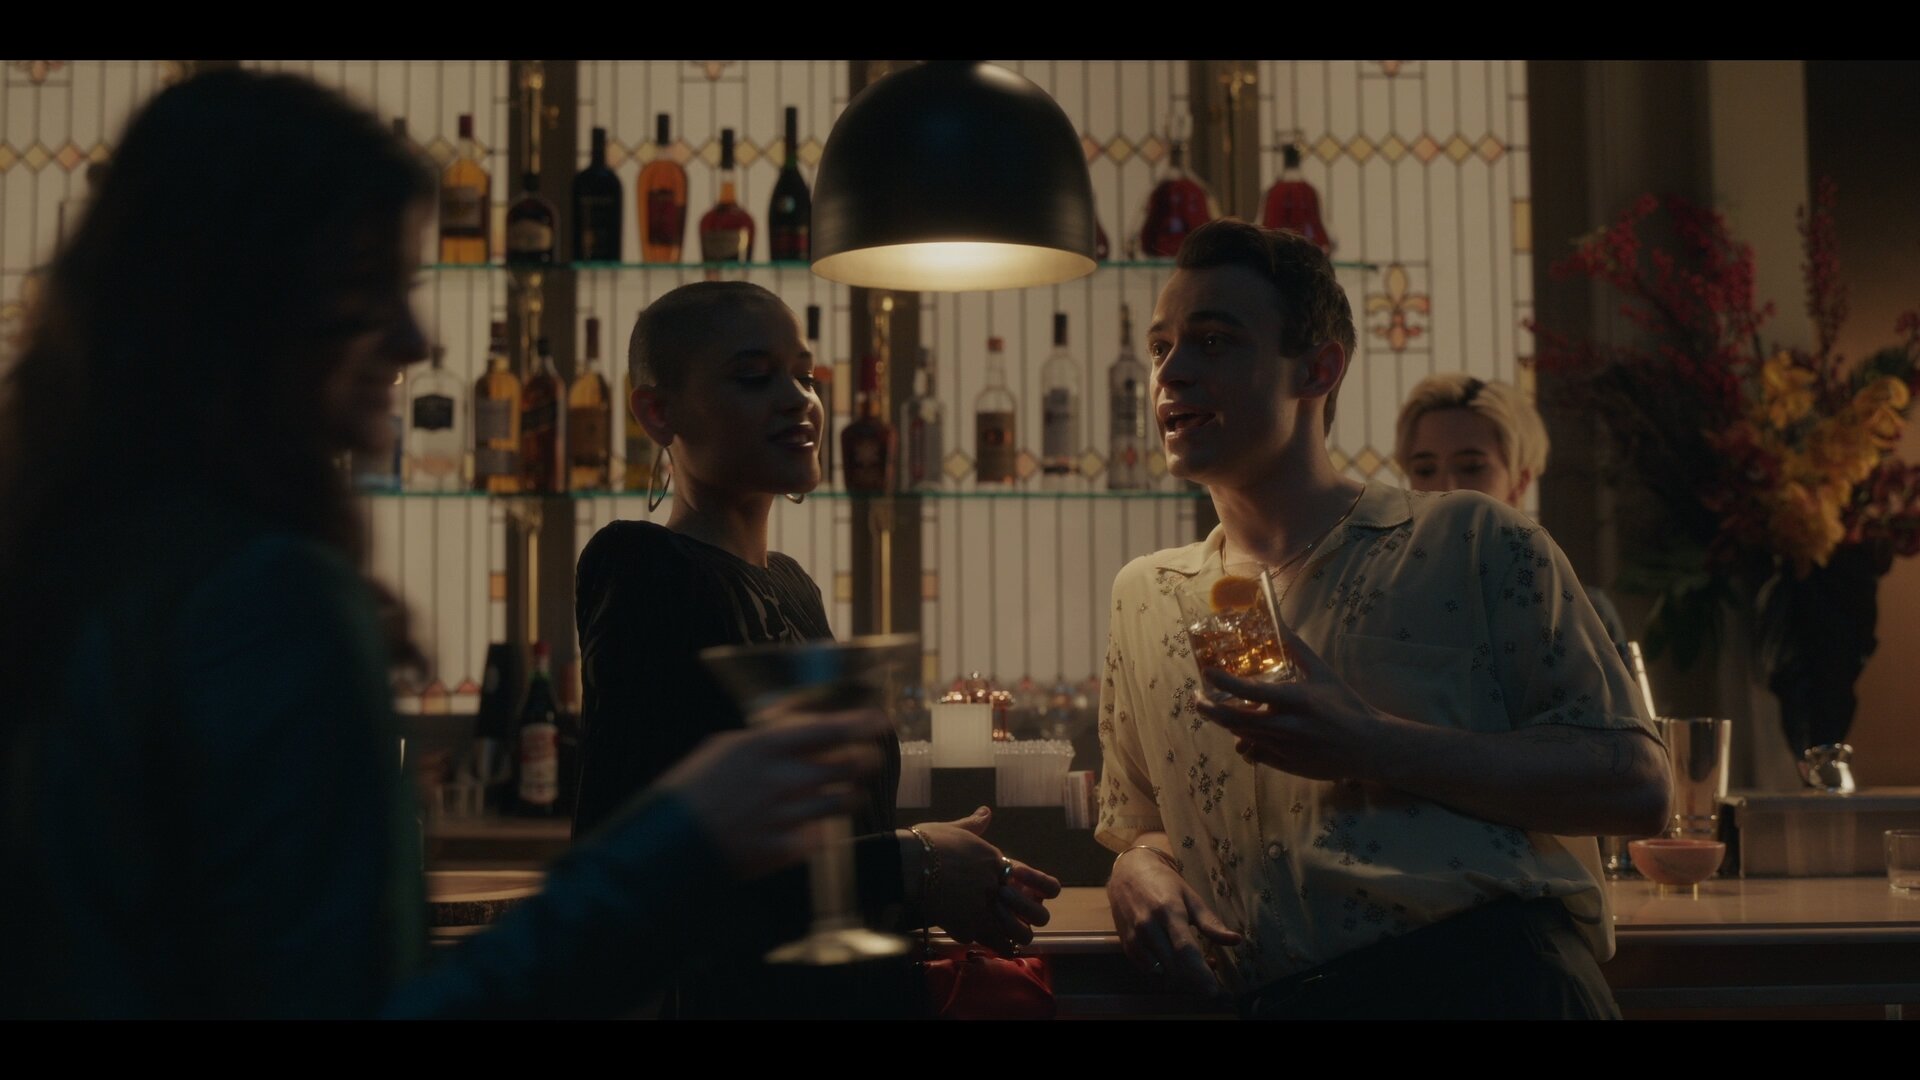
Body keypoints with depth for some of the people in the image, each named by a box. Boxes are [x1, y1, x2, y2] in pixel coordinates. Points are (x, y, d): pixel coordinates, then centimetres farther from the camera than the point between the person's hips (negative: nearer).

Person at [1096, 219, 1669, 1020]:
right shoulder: (1144, 595, 18)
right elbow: (1136, 824, 27)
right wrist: (1140, 870, 3)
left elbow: (1637, 785, 1)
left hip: (1489, 974, -2)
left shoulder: (1471, 542, 5)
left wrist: (1369, 748, -9)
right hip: (1273, 996, 3)